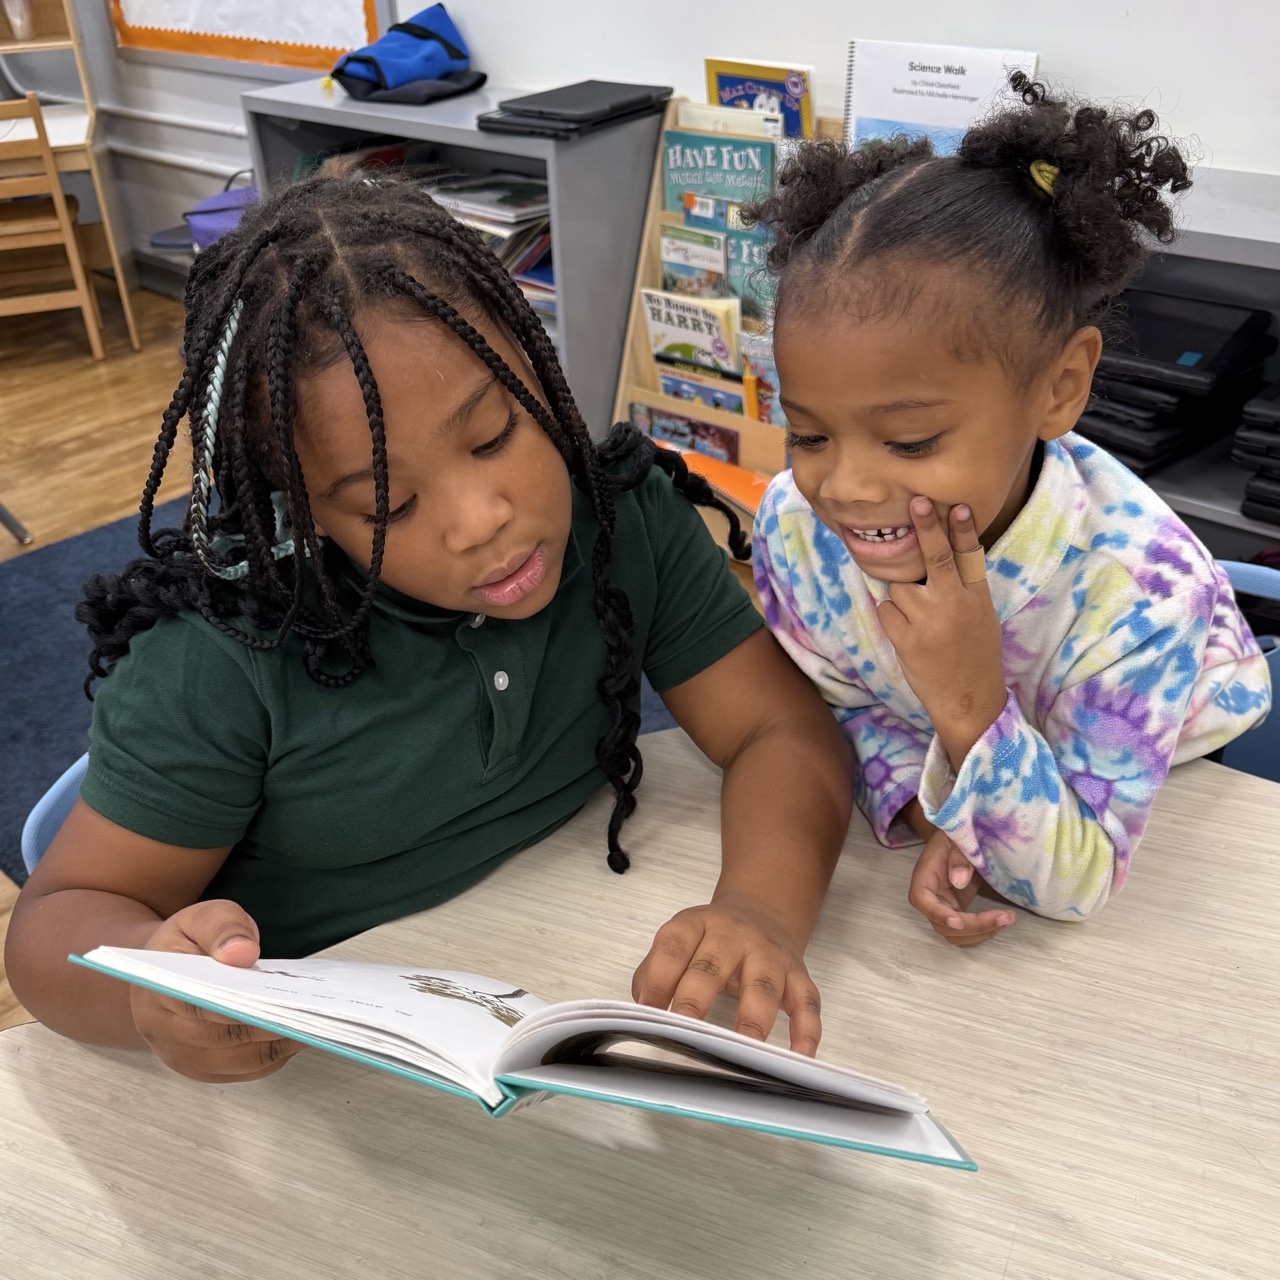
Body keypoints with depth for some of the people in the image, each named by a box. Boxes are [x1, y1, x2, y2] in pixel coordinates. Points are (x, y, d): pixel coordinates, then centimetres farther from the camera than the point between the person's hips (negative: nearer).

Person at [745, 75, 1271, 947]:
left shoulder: (1137, 584, -37)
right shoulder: (796, 522, -28)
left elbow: (1073, 889, -28)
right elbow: (845, 704, -8)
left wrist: (973, 712, -45)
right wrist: (928, 814, -27)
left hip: (1176, 766, -1)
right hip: (947, 747, 2)